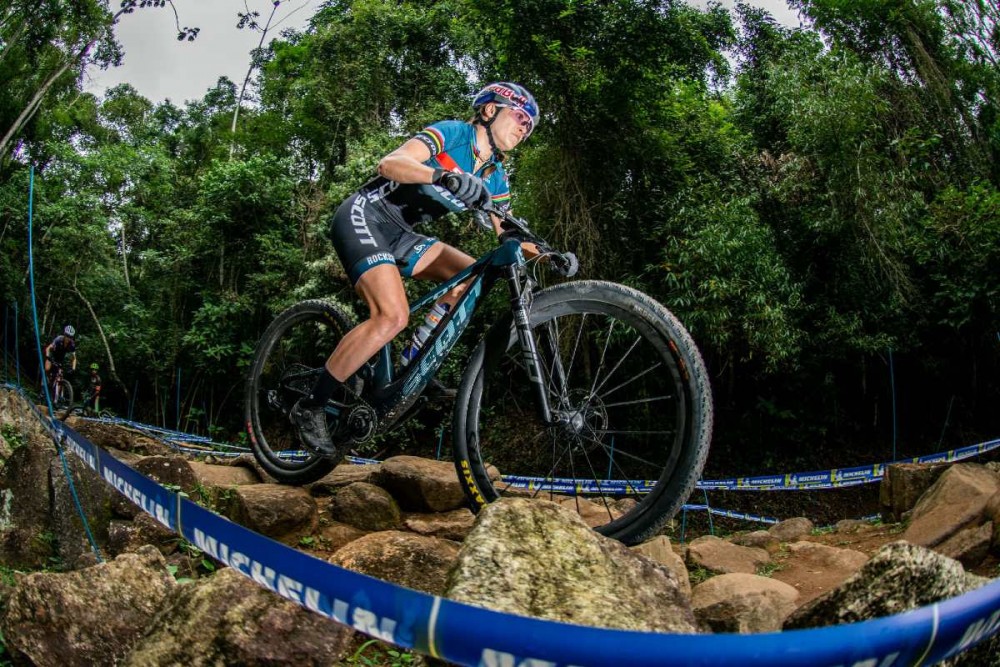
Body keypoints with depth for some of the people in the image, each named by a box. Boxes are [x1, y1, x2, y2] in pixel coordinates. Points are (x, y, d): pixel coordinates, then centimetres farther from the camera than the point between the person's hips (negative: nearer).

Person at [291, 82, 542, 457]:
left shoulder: (495, 177, 12)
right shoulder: (453, 133, -10)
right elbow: (390, 163, -25)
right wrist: (447, 176, -41)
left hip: (398, 233, 8)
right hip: (364, 217, -8)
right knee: (393, 316, -26)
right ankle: (309, 407, -14)